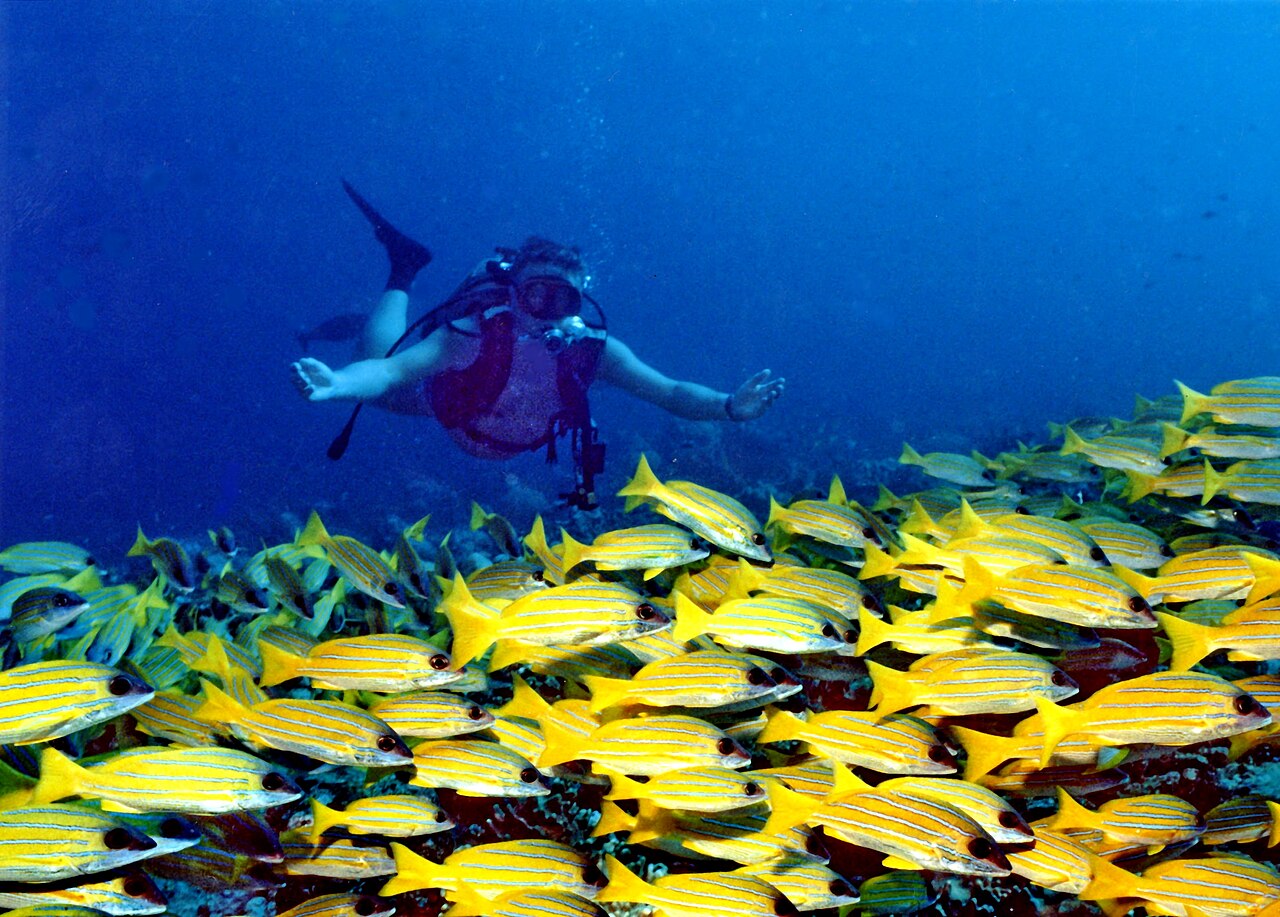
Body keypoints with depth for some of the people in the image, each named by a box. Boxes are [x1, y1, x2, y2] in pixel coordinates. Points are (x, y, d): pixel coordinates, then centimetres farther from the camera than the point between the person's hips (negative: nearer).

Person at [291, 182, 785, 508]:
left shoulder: (594, 348, -37)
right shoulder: (476, 330, -44)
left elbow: (671, 392, -37)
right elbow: (390, 371, -53)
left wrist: (730, 406, -56)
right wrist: (336, 383, -74)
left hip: (525, 436, 3)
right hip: (455, 399, -3)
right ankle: (404, 270, 28)